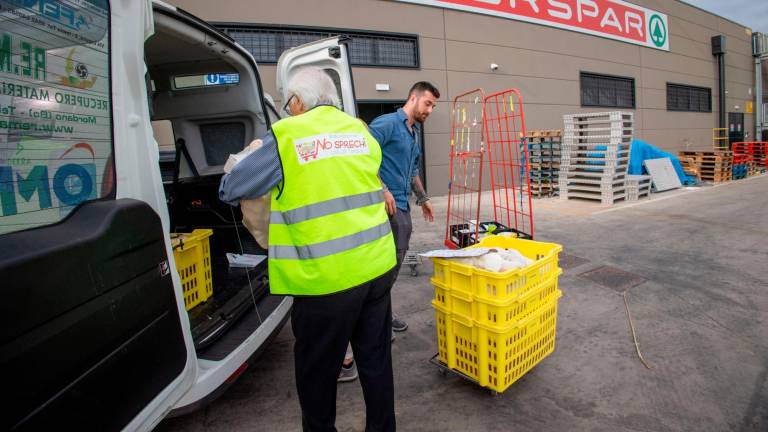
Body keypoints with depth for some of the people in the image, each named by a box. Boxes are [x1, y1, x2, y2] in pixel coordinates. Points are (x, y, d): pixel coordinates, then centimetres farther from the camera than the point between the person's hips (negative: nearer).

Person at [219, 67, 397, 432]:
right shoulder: (361, 131, 9)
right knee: (375, 360, 20)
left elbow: (230, 190, 0)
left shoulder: (286, 136, -7)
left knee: (317, 373, 16)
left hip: (326, 278, -5)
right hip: (378, 266, 6)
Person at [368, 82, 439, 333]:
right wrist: (383, 189, -22)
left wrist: (423, 199, 28)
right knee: (392, 259, -7)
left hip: (402, 204, 9)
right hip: (388, 204, -9)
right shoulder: (387, 123, -9)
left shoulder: (415, 132, 20)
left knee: (394, 260, 13)